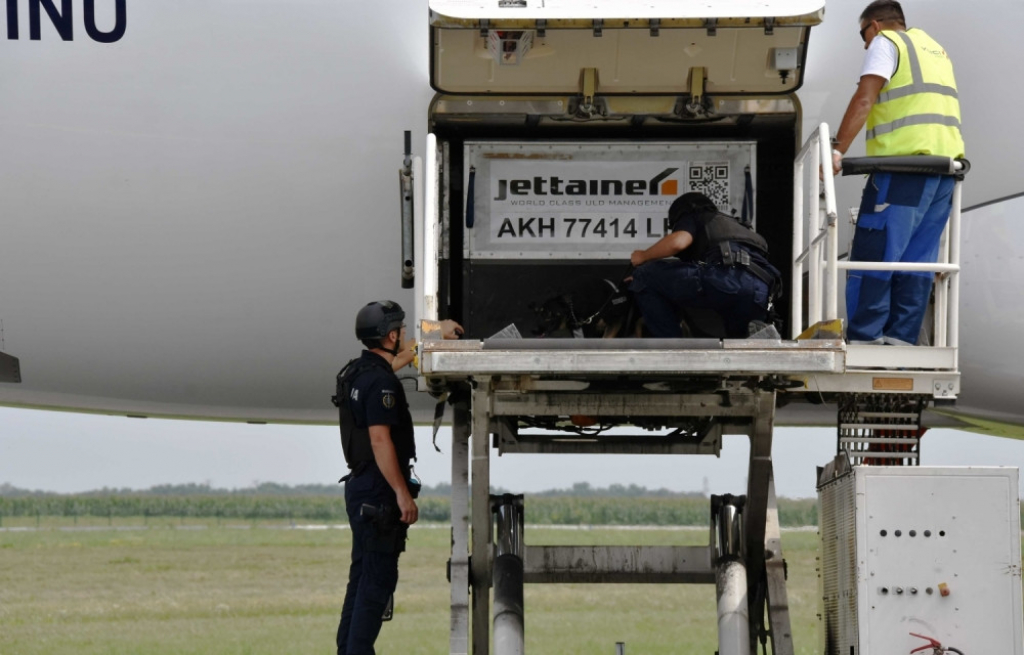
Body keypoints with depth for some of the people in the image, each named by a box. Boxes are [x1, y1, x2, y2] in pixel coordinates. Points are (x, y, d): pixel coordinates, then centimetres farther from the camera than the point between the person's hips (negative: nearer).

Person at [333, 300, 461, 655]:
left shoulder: (358, 372, 12)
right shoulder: (380, 381, -17)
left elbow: (400, 356, 34)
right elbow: (380, 440, -23)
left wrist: (435, 334, 42)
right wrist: (403, 494, -22)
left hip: (360, 488, 10)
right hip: (378, 492, -10)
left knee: (363, 578, 13)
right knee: (379, 579, -9)